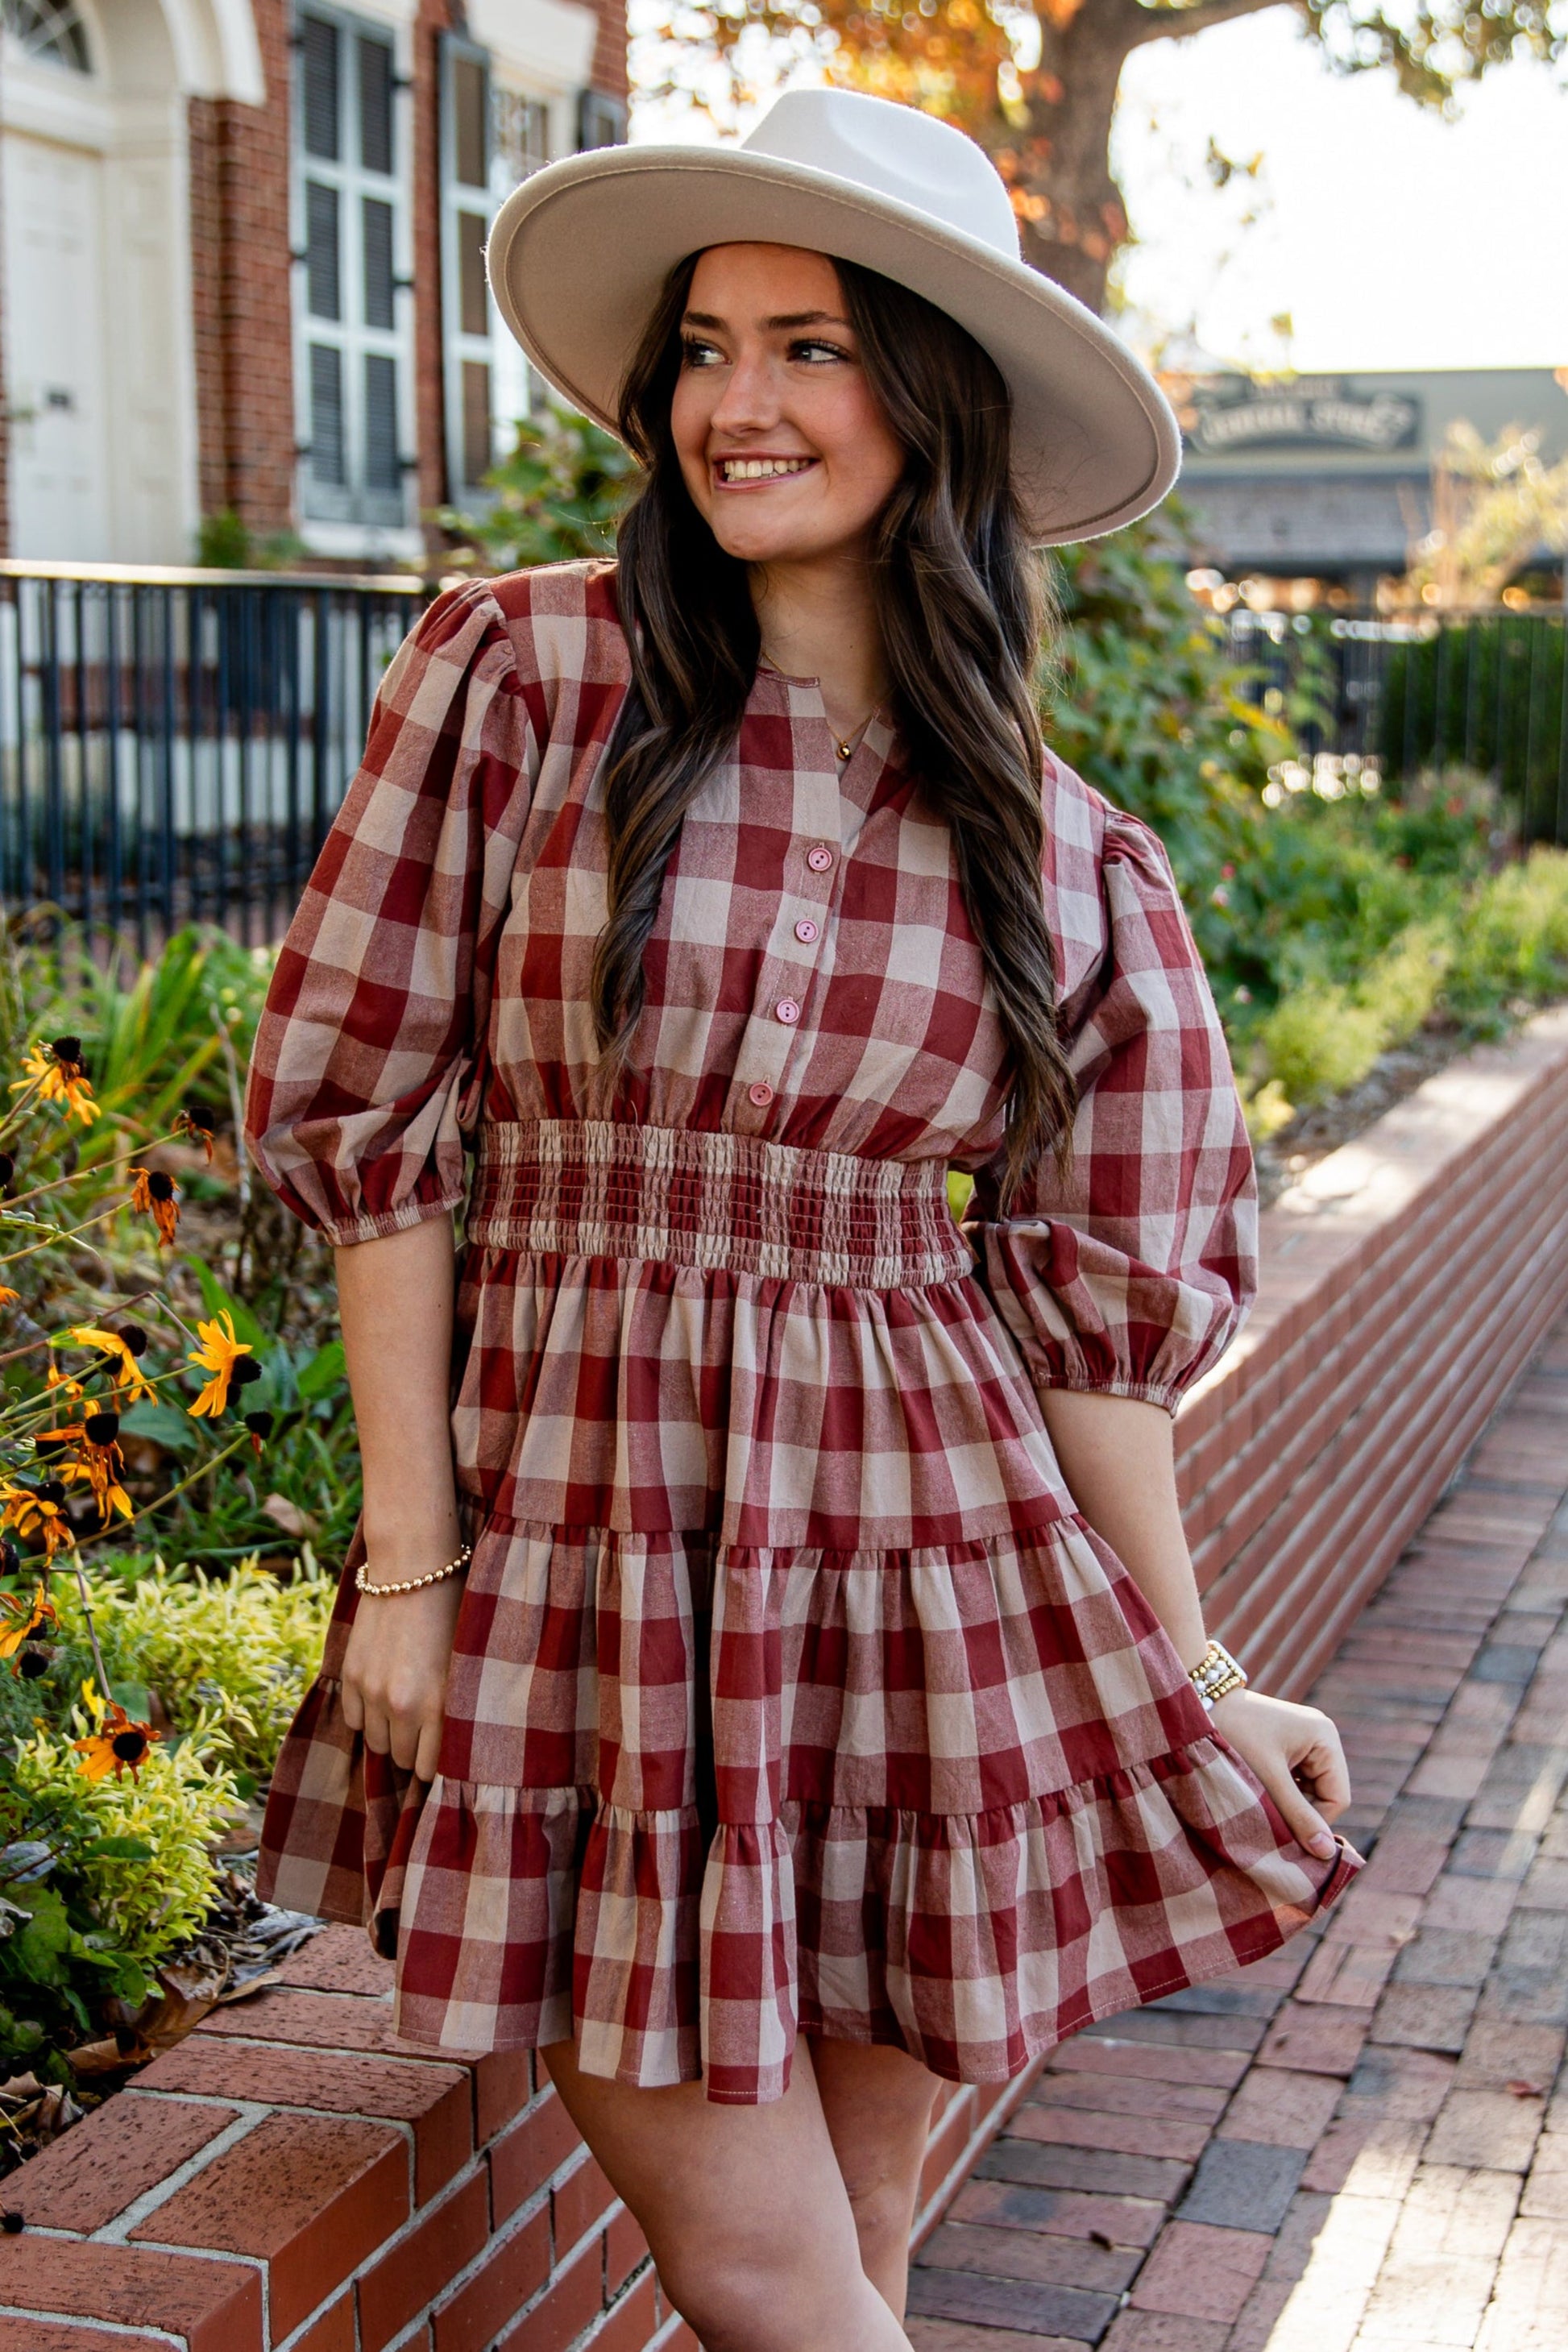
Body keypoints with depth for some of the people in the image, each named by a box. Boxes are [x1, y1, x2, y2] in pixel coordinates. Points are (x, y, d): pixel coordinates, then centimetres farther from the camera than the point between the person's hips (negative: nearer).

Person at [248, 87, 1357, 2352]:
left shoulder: (1067, 861, 1)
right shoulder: (521, 676, -5)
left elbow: (1097, 1301, 6)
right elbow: (373, 1117, -3)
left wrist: (1192, 1685, 6)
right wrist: (408, 1555, -5)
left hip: (919, 1559, 2)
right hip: (577, 1544, -1)